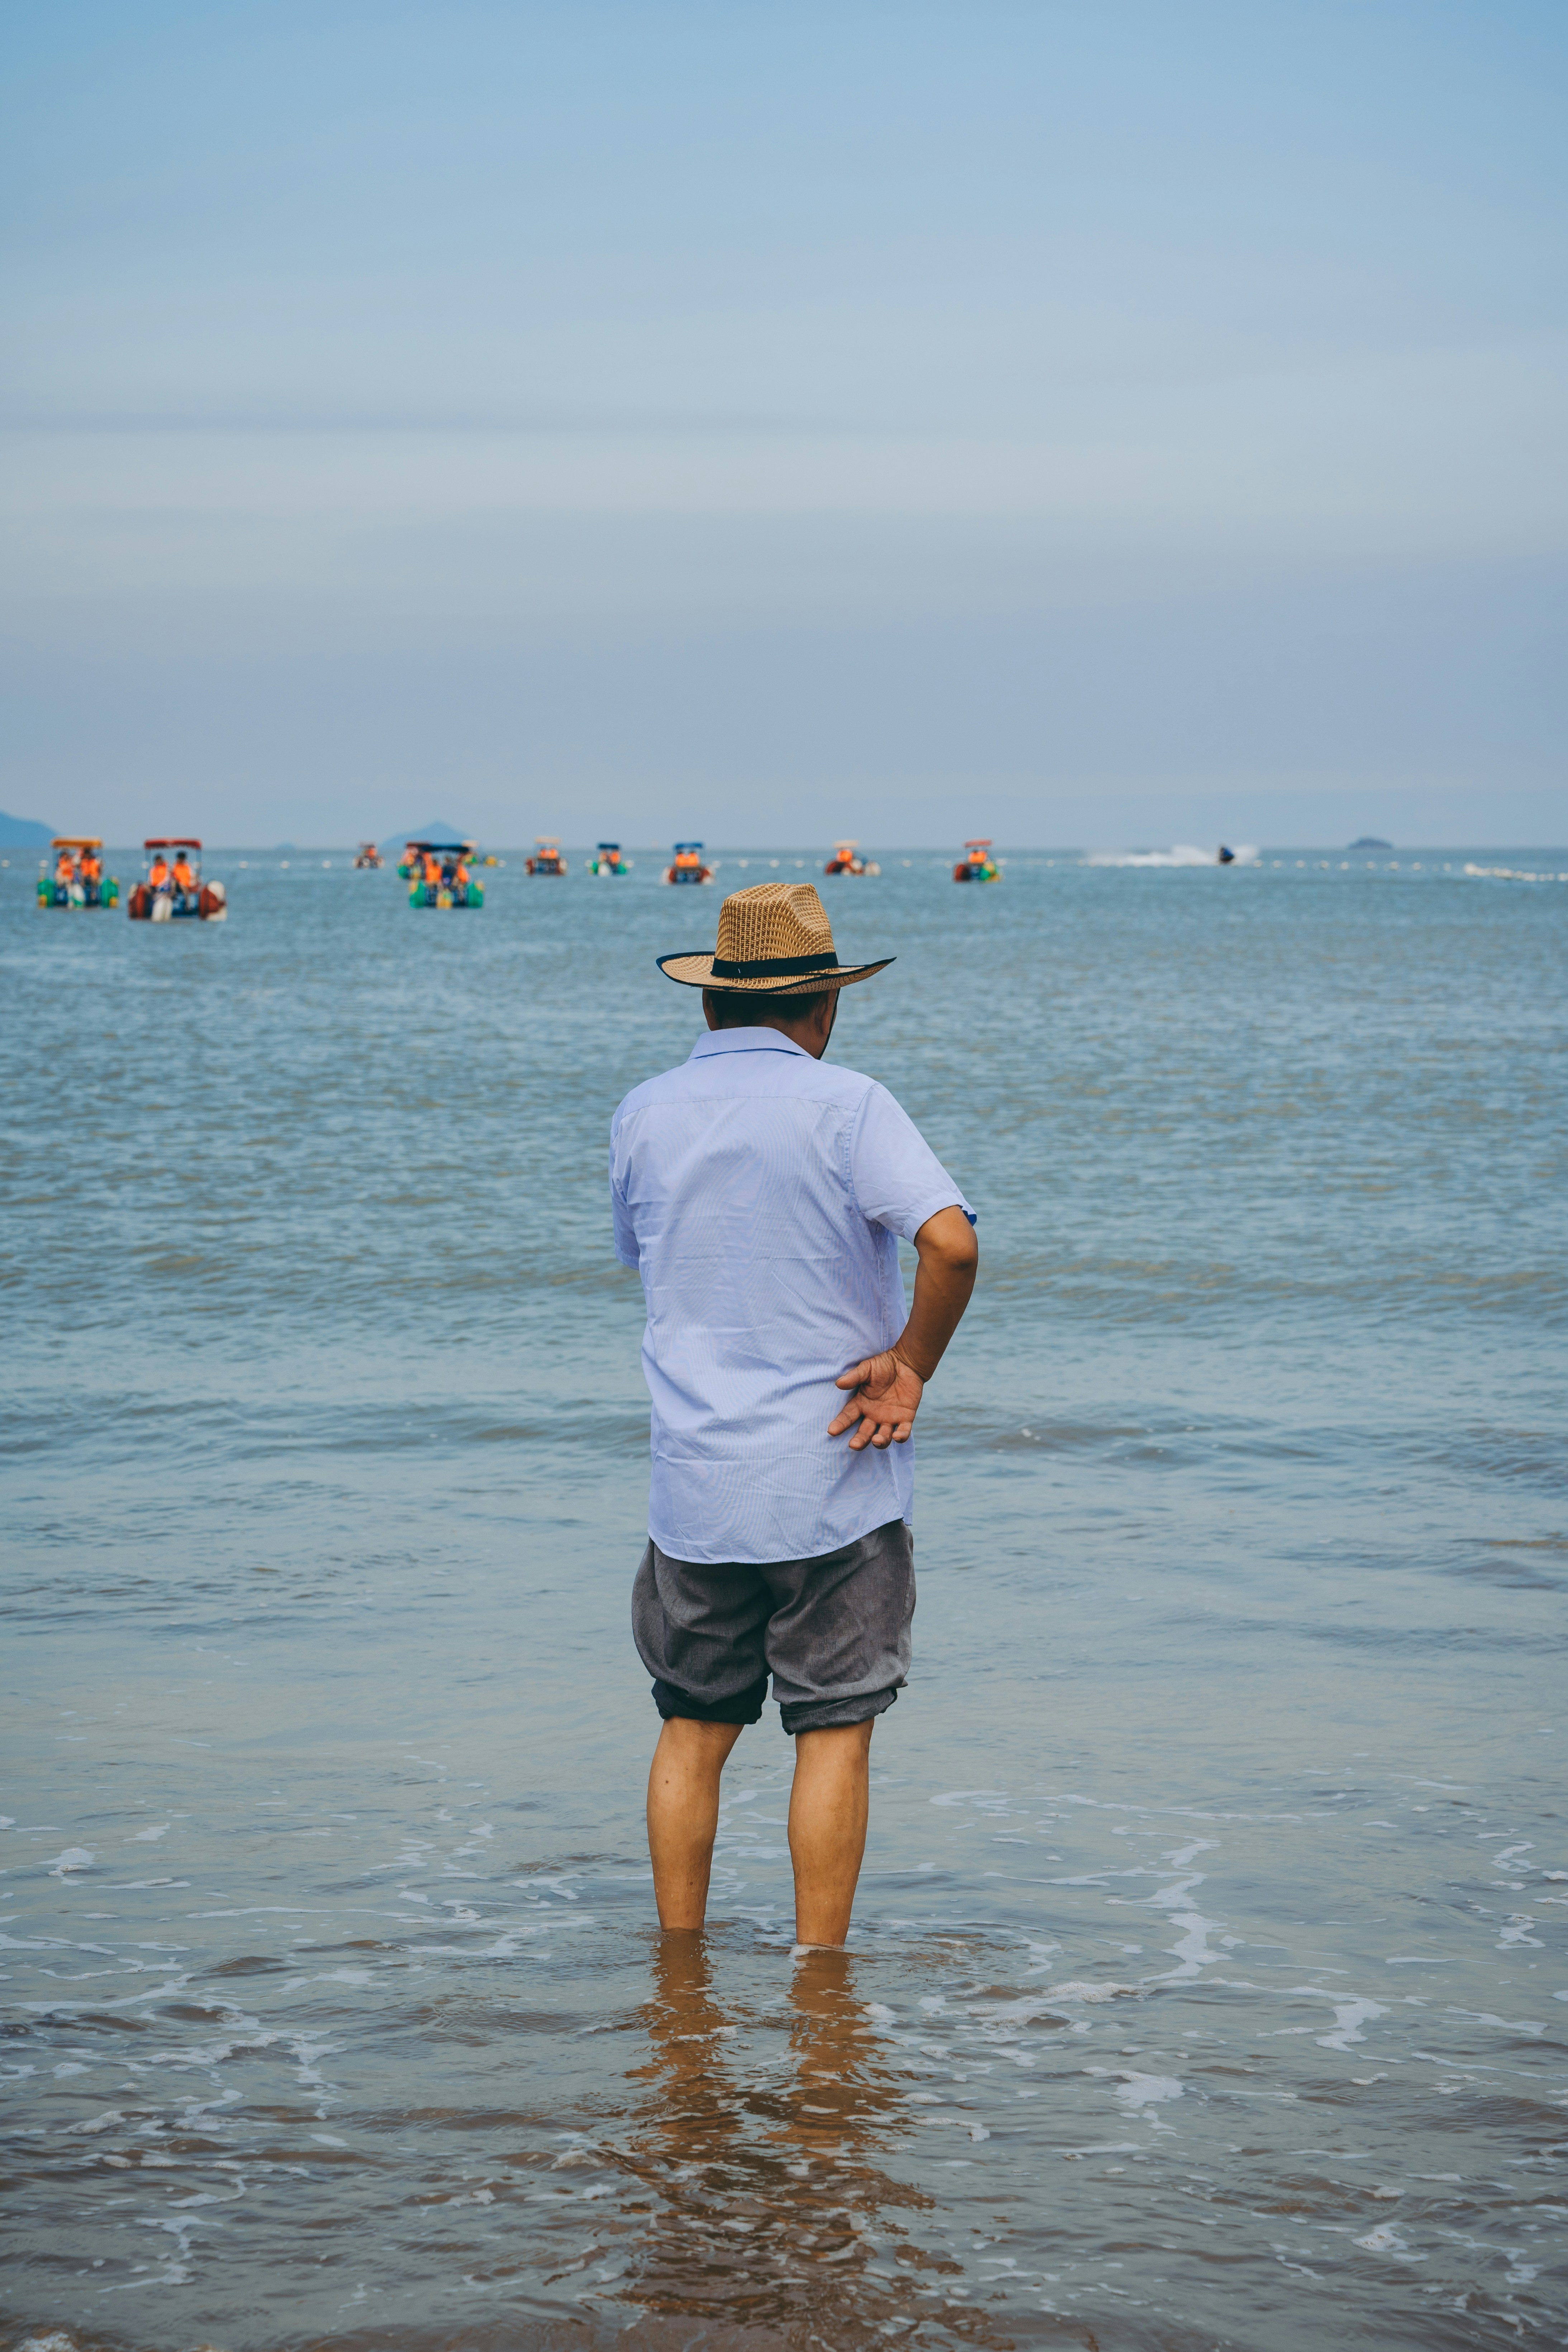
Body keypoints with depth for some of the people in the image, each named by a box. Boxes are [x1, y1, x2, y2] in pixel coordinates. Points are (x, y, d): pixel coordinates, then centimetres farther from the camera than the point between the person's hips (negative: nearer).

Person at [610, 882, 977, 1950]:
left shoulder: (642, 1115, 6)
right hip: (832, 1479, -4)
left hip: (693, 1487, 4)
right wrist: (912, 1368, -10)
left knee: (694, 1730, 13)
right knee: (834, 1732, 4)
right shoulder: (844, 1105, -10)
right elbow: (952, 1241, -23)